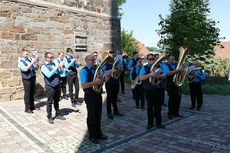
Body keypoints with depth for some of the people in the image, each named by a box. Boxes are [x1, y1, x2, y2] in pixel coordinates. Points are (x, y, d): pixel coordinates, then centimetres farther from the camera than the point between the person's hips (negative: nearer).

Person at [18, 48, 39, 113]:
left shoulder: (29, 60, 11)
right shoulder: (20, 62, -4)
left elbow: (36, 68, 13)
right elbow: (25, 69, -21)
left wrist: (37, 64, -6)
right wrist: (32, 63, -22)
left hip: (33, 78, 5)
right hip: (27, 79, -5)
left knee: (32, 93, 14)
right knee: (27, 94, 1)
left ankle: (32, 106, 26)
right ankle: (27, 108, 10)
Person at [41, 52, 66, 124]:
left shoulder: (54, 63, 9)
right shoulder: (44, 66, -8)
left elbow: (60, 72, 15)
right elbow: (48, 75, -22)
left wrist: (60, 68, -6)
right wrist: (55, 68, -21)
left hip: (57, 85, 6)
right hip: (50, 86, -6)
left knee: (56, 101, 16)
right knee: (50, 102, 2)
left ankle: (58, 114, 29)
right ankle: (49, 117, 14)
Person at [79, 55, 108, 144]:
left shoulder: (96, 69, 11)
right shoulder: (84, 71, -13)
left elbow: (101, 80, 17)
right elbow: (83, 86, -23)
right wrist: (94, 82, -32)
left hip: (98, 95, 7)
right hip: (90, 97, -7)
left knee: (98, 116, 17)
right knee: (91, 117, 5)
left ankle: (98, 133, 34)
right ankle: (92, 136, 22)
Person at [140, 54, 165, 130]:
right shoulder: (144, 68, 1)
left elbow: (164, 75, 0)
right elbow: (141, 78, -14)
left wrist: (159, 76, -21)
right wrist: (149, 75, -27)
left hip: (157, 90, 2)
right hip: (148, 91, -2)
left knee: (158, 107, 7)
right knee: (150, 107, 6)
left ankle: (158, 123, 20)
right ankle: (150, 123, 19)